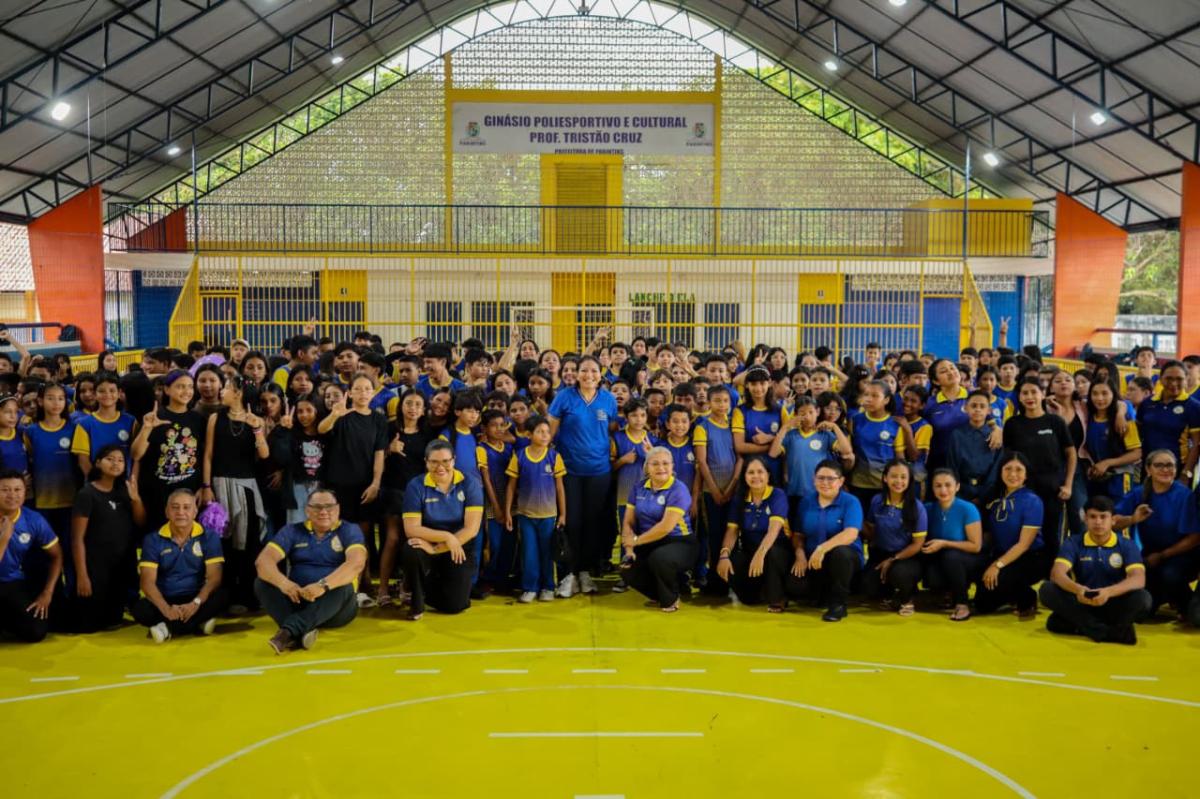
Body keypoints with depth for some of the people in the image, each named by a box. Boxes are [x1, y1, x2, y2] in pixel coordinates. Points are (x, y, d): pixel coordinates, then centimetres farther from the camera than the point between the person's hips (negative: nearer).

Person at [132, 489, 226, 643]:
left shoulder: (208, 537, -2)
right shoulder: (153, 539, -2)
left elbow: (214, 577, -9)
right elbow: (148, 581, -11)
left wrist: (196, 603, -28)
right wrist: (166, 609, -28)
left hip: (195, 598, 1)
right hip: (165, 601, 0)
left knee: (221, 596, -30)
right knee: (139, 609, -31)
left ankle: (168, 628, -22)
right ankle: (197, 623, -23)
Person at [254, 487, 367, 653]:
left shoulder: (349, 531, 1)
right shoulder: (292, 531, 9)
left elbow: (356, 563, -19)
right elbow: (264, 560, -6)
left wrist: (323, 585, -36)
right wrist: (283, 583, -29)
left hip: (335, 608, -3)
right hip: (296, 599, 3)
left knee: (343, 587, -33)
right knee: (262, 582, -20)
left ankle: (289, 630, -45)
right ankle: (301, 632, -41)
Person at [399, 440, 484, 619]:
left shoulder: (469, 484, -9)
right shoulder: (416, 486, -9)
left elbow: (471, 528, -16)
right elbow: (411, 529, -16)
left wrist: (437, 548, -23)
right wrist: (447, 536, -27)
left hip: (459, 549, 1)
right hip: (427, 547, -1)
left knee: (455, 605, -10)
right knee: (410, 552, -35)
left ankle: (428, 590, 28)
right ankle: (417, 601, -4)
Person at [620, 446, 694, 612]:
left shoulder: (678, 489, -13)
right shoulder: (639, 488, 6)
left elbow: (666, 527, -22)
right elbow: (628, 522, 4)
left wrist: (636, 540, -14)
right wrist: (629, 549, -12)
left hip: (678, 543, -5)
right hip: (648, 545, 5)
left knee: (660, 558, -37)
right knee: (629, 571, -22)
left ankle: (671, 598, -5)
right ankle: (658, 593, 11)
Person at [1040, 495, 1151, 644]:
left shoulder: (1127, 545, -1)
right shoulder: (1073, 544, -1)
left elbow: (1138, 579, -18)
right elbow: (1057, 573, -17)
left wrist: (1109, 592, -38)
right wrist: (1077, 589, -40)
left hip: (1113, 605, -1)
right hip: (1082, 604, 1)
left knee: (1142, 598, -30)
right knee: (1047, 589, -27)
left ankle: (1079, 626, -27)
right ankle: (1109, 631, -31)